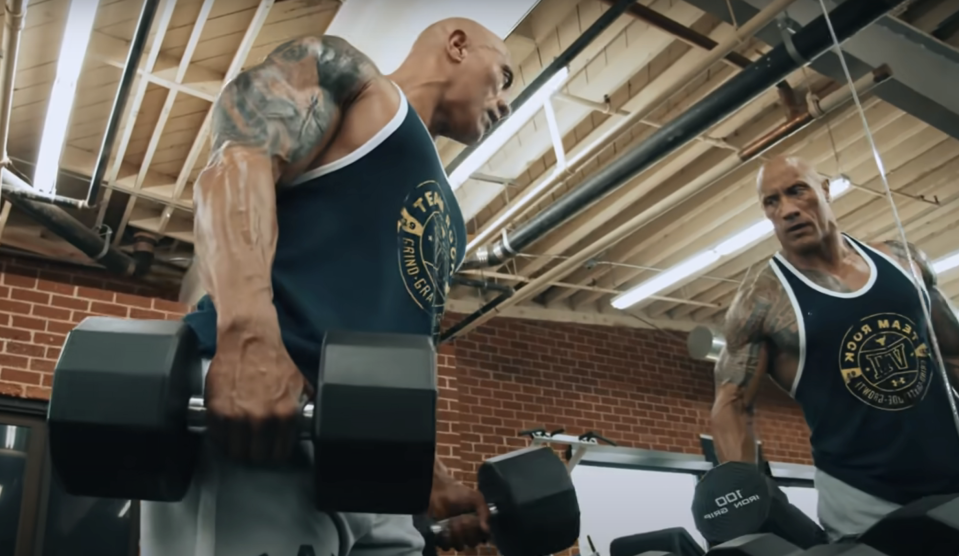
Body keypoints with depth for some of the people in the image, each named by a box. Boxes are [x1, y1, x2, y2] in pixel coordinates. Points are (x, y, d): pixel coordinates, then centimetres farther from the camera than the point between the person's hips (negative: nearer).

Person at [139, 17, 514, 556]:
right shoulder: (343, 71, 10)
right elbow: (237, 160, -10)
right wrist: (248, 334, -27)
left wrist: (435, 480, 21)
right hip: (243, 409, -8)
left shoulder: (442, 213, 31)